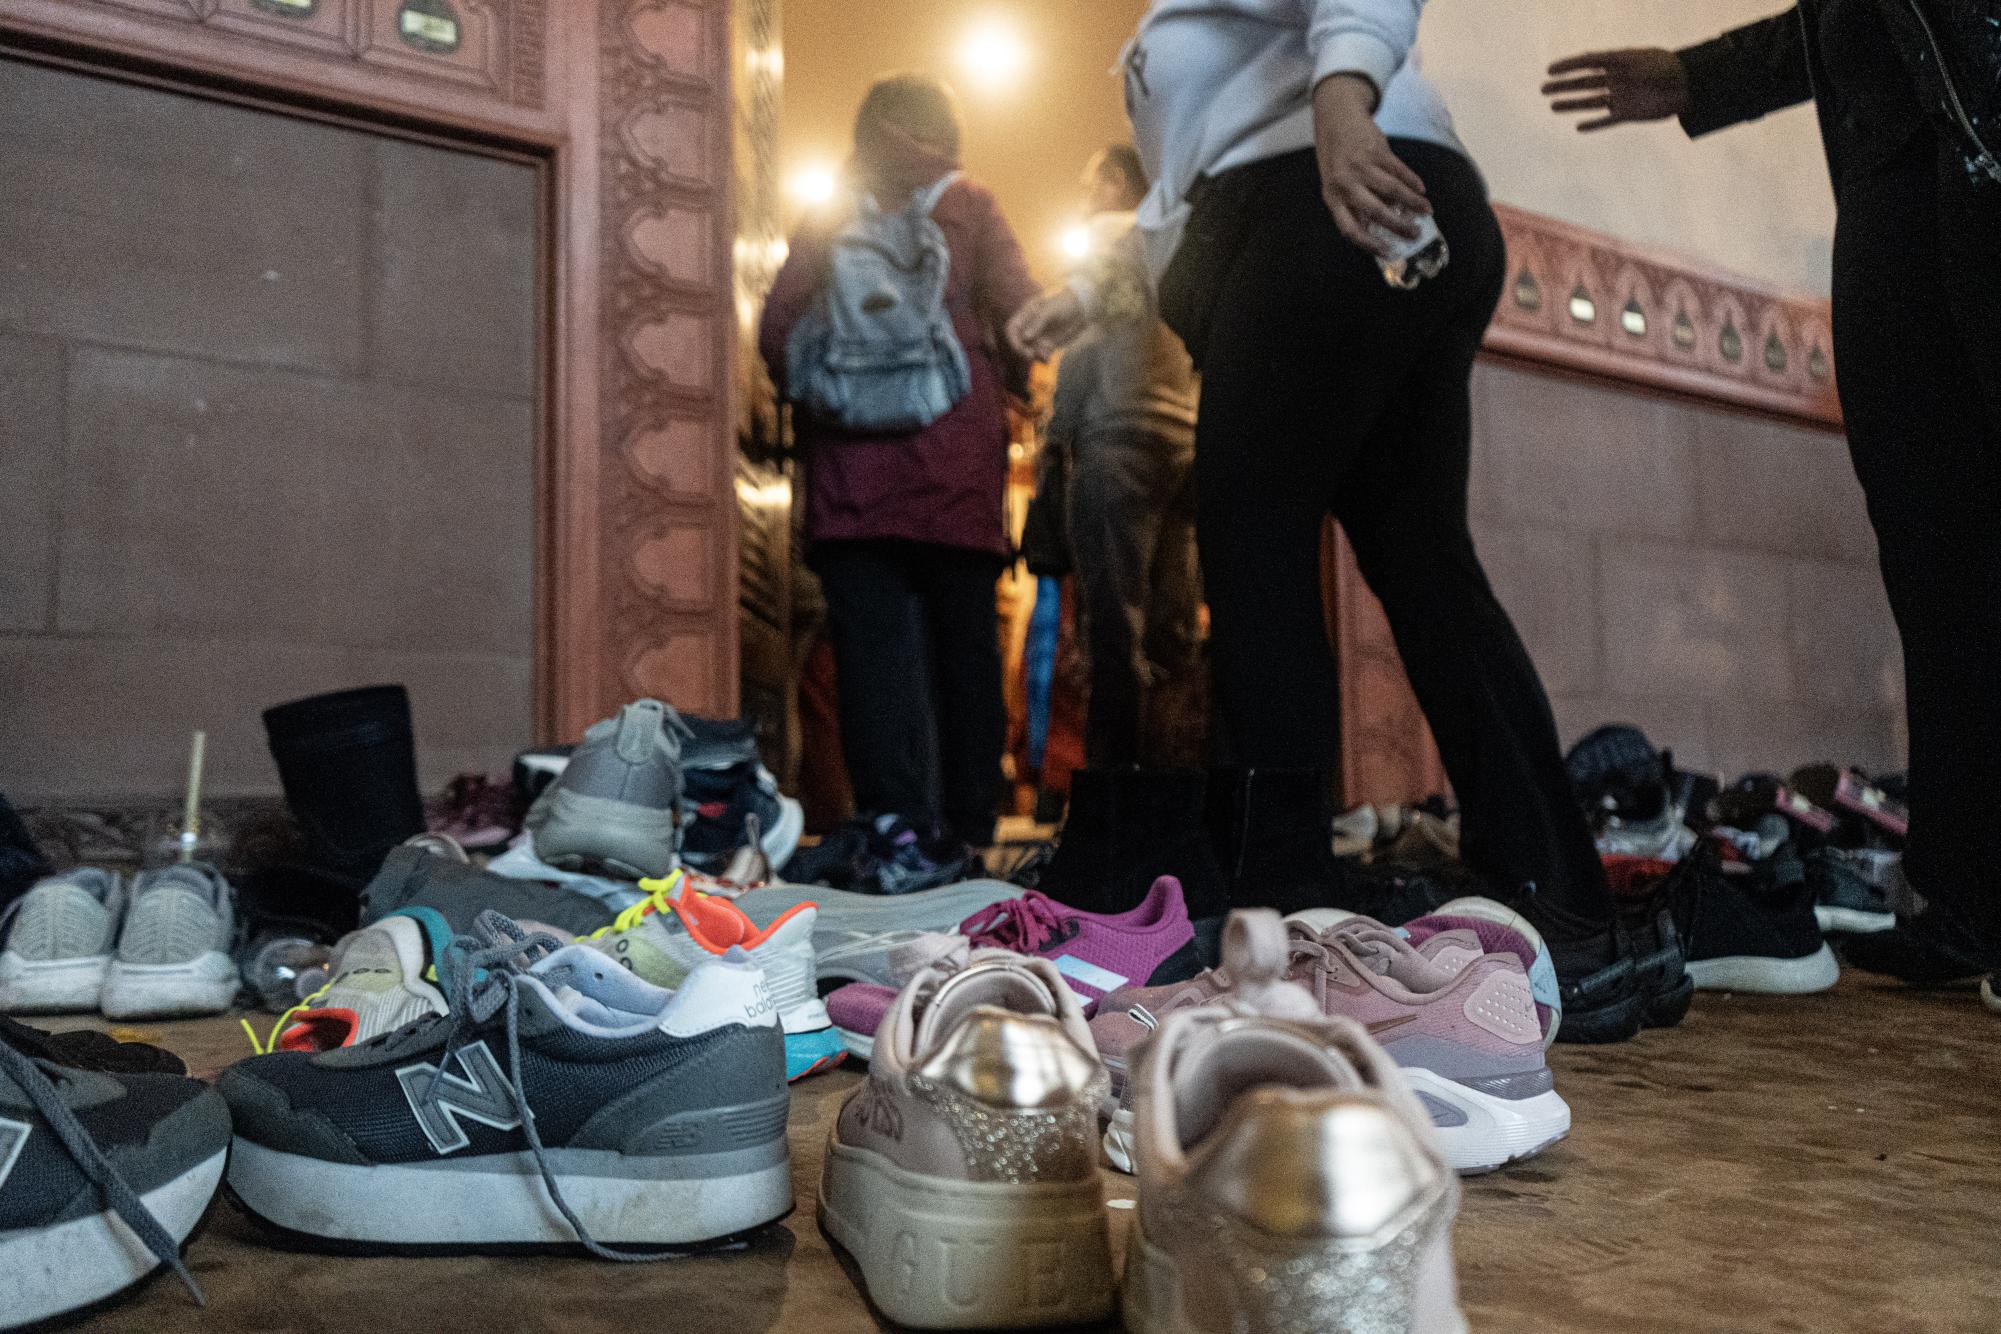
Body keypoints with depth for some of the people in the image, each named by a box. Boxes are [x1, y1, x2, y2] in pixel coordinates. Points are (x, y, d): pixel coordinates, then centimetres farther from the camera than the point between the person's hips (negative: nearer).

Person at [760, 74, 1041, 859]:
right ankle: (968, 827, 7)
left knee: (874, 639, -3)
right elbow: (1022, 313, 1)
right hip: (959, 456, 0)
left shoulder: (828, 220, 13)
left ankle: (899, 825, -10)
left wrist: (812, 400, 21)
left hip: (853, 462, 0)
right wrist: (1007, 391, 19)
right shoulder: (971, 208, 11)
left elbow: (777, 331, 5)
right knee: (965, 640, 6)